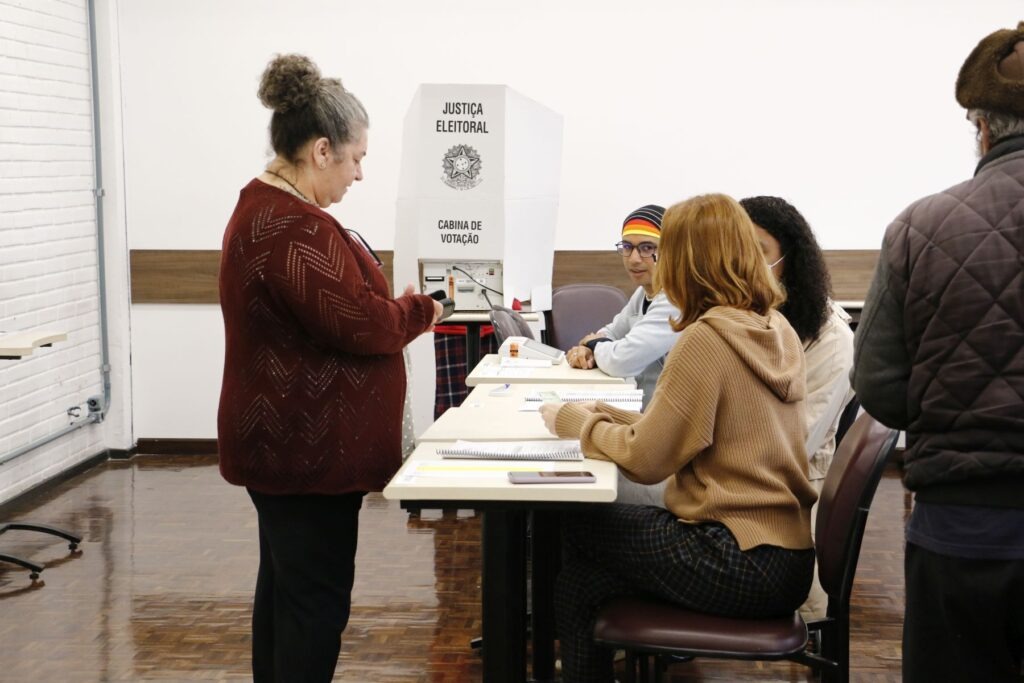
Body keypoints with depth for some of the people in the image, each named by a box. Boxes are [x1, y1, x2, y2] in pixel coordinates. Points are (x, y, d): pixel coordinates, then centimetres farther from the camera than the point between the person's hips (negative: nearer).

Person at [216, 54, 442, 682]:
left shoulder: (268, 209, 14)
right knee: (315, 595, -2)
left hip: (287, 439, 11)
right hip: (308, 447, -11)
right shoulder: (293, 227, -23)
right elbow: (357, 323, -23)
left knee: (286, 584, 19)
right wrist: (420, 311, -5)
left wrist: (397, 309, 4)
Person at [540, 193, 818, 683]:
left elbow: (646, 459, -14)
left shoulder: (705, 339, -17)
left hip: (740, 565, -8)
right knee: (585, 577, 14)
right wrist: (610, 416, 13)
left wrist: (579, 423, 1)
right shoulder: (776, 330, 8)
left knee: (572, 528, 9)